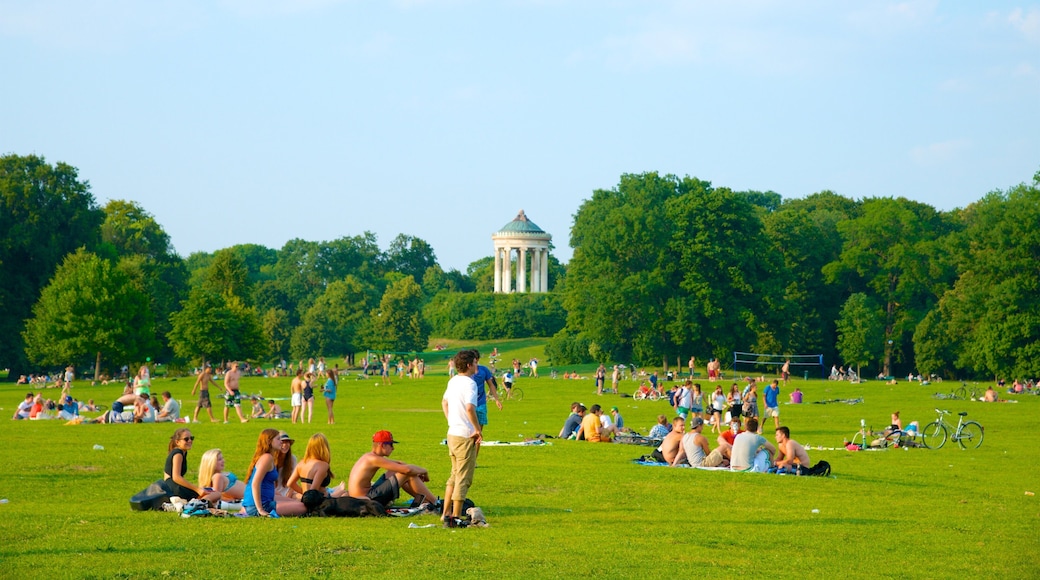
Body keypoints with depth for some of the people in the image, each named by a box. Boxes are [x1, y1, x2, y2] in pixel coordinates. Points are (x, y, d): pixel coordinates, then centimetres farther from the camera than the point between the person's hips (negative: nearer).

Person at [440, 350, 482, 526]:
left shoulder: (453, 381, 10)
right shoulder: (469, 383, -17)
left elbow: (444, 402, 24)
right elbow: (470, 408, -30)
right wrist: (478, 429, -19)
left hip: (452, 434, 9)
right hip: (465, 436, -9)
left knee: (455, 475, 19)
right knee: (463, 478, -1)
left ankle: (446, 513, 21)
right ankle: (455, 518, 0)